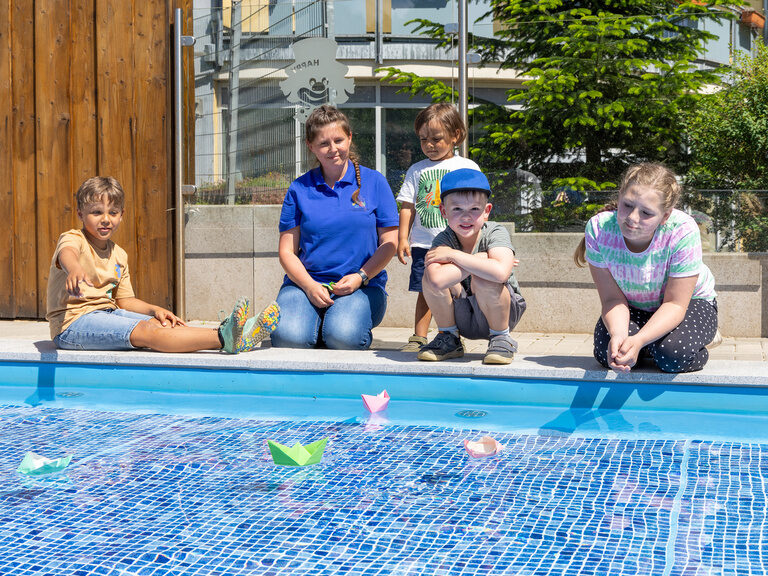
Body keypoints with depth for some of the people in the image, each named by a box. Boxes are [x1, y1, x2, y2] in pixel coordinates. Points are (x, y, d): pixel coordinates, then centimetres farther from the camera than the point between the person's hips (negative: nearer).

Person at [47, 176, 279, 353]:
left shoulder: (118, 255, 15)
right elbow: (67, 254, -35)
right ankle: (224, 339, -45)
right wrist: (74, 269, -61)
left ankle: (230, 335, -34)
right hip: (73, 323, -8)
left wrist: (154, 309, -1)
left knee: (159, 323, -17)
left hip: (107, 314, 8)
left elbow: (124, 300, 20)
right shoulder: (73, 239, -8)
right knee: (146, 332, -28)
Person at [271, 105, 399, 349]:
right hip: (306, 281, 1)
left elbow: (389, 243, 5)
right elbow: (287, 250, 6)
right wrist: (309, 286, -12)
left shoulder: (374, 182, 7)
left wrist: (361, 277, -10)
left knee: (343, 337, -32)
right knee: (288, 338, -29)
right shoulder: (299, 189, 9)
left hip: (363, 285, -1)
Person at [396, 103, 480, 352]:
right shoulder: (417, 170, 10)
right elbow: (407, 207, 9)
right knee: (425, 292, 3)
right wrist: (402, 238, 1)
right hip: (423, 244, 1)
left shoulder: (468, 167, 6)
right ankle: (419, 338, 8)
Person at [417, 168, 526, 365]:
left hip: (504, 311, -2)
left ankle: (501, 338, -7)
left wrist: (453, 255, -30)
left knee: (482, 279, -33)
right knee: (431, 275, -22)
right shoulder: (443, 239, -12)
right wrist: (479, 260, -30)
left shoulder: (496, 232, -17)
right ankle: (448, 338, -1)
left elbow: (501, 273, -41)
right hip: (461, 318, 3)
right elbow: (437, 281, -34)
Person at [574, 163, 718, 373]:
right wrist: (618, 335, -43)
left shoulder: (683, 232, -32)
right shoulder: (598, 228, -26)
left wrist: (638, 340, -46)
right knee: (607, 352, -25)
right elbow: (612, 299, -20)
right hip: (634, 308, 2)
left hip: (689, 302, -2)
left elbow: (674, 305, -28)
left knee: (674, 356, -31)